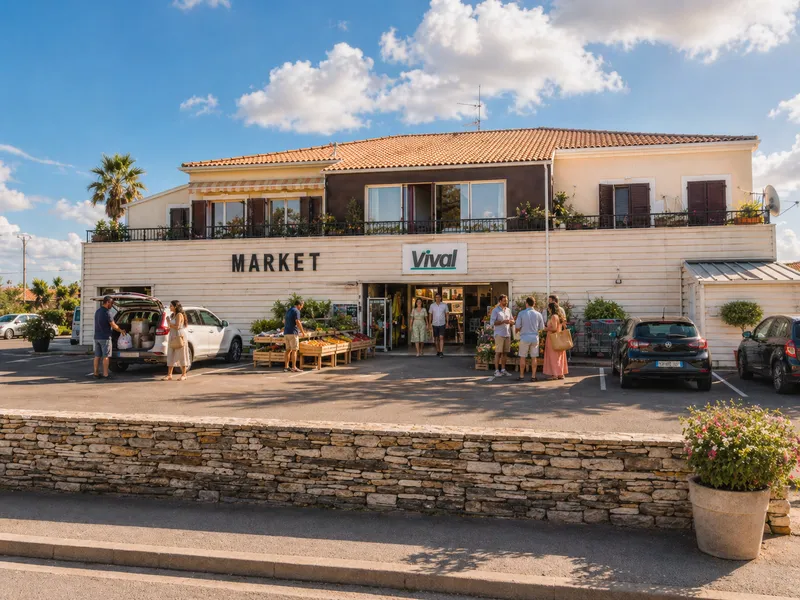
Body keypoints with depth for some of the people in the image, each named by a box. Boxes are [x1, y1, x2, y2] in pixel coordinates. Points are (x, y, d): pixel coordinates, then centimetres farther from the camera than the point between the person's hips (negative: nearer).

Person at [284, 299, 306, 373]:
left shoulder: (288, 311, 17)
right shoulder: (296, 311, -10)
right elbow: (297, 322, -18)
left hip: (286, 333, 8)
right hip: (293, 333, -8)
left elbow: (284, 321, 26)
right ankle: (294, 367, -6)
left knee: (288, 349, 12)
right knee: (294, 350, -5)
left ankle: (286, 366, 12)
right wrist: (303, 331, -9)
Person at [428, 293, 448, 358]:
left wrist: (447, 323, 3)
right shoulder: (432, 305, 0)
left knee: (441, 338, -12)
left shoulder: (444, 305, -2)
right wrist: (429, 324, 2)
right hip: (435, 324, 2)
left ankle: (441, 352, -16)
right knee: (436, 338, 9)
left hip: (442, 324, -2)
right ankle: (438, 351, 22)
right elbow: (430, 315, 5)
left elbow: (446, 314, 6)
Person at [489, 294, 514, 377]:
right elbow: (492, 322, -11)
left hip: (507, 334, 5)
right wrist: (503, 321, -19)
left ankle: (503, 369, 13)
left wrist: (511, 321, -5)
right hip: (499, 334, -5)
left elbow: (512, 321, 19)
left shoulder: (508, 310, 15)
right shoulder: (495, 310, -2)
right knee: (498, 352, -5)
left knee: (505, 352, 6)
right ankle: (496, 370, -3)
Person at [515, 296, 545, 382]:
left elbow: (518, 326, -8)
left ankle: (521, 376, 11)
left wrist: (517, 331, 15)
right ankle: (533, 376, 9)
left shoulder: (521, 313, -7)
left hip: (525, 337, -2)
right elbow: (542, 328, 5)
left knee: (523, 357, 8)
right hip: (535, 337, 2)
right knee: (534, 357, 8)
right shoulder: (538, 314, -1)